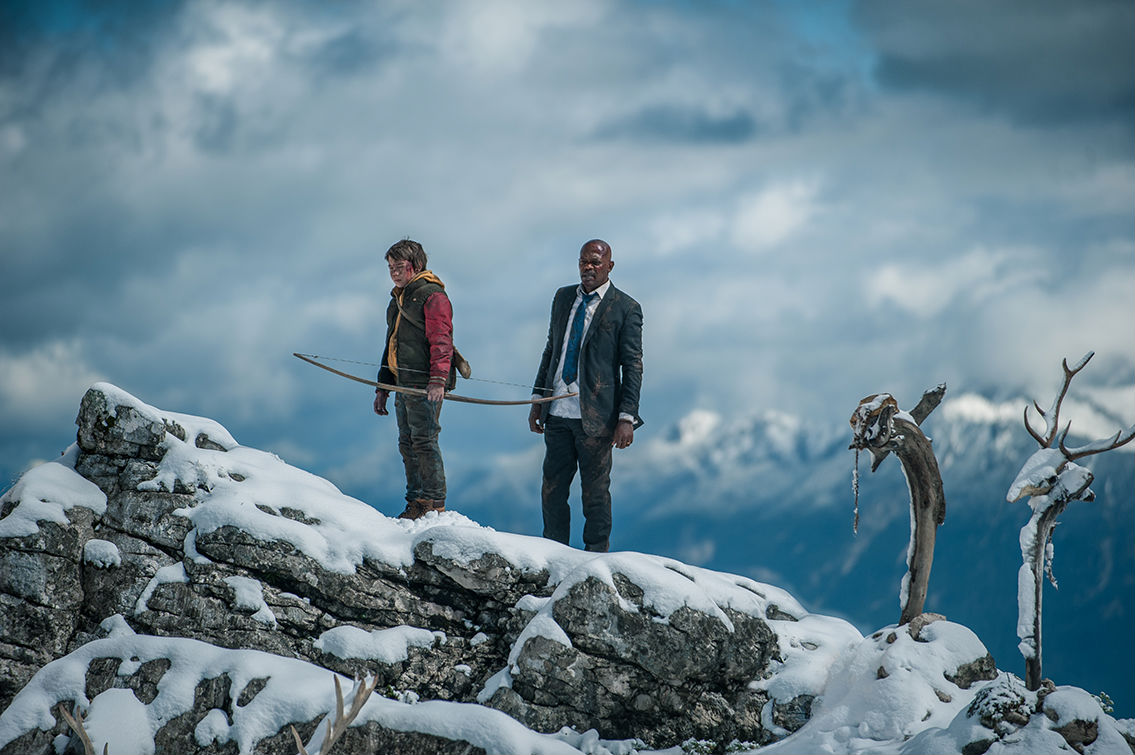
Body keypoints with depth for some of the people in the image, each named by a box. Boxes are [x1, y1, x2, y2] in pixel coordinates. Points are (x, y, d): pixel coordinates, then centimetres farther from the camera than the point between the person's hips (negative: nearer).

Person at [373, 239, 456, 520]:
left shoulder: (432, 296, -5)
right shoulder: (398, 301, 23)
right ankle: (416, 502, 10)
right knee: (407, 444, 7)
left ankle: (434, 502, -9)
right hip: (403, 385, 9)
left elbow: (441, 340, -15)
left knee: (424, 440, -11)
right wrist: (383, 386, 26)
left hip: (426, 384, -9)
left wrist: (438, 379, -26)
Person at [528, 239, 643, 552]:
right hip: (558, 412, 5)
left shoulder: (626, 309, -3)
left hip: (595, 417, -5)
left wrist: (626, 417, -10)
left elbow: (633, 366, -4)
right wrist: (538, 399, 15)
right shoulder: (563, 298, 12)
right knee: (552, 488, 8)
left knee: (595, 491, 2)